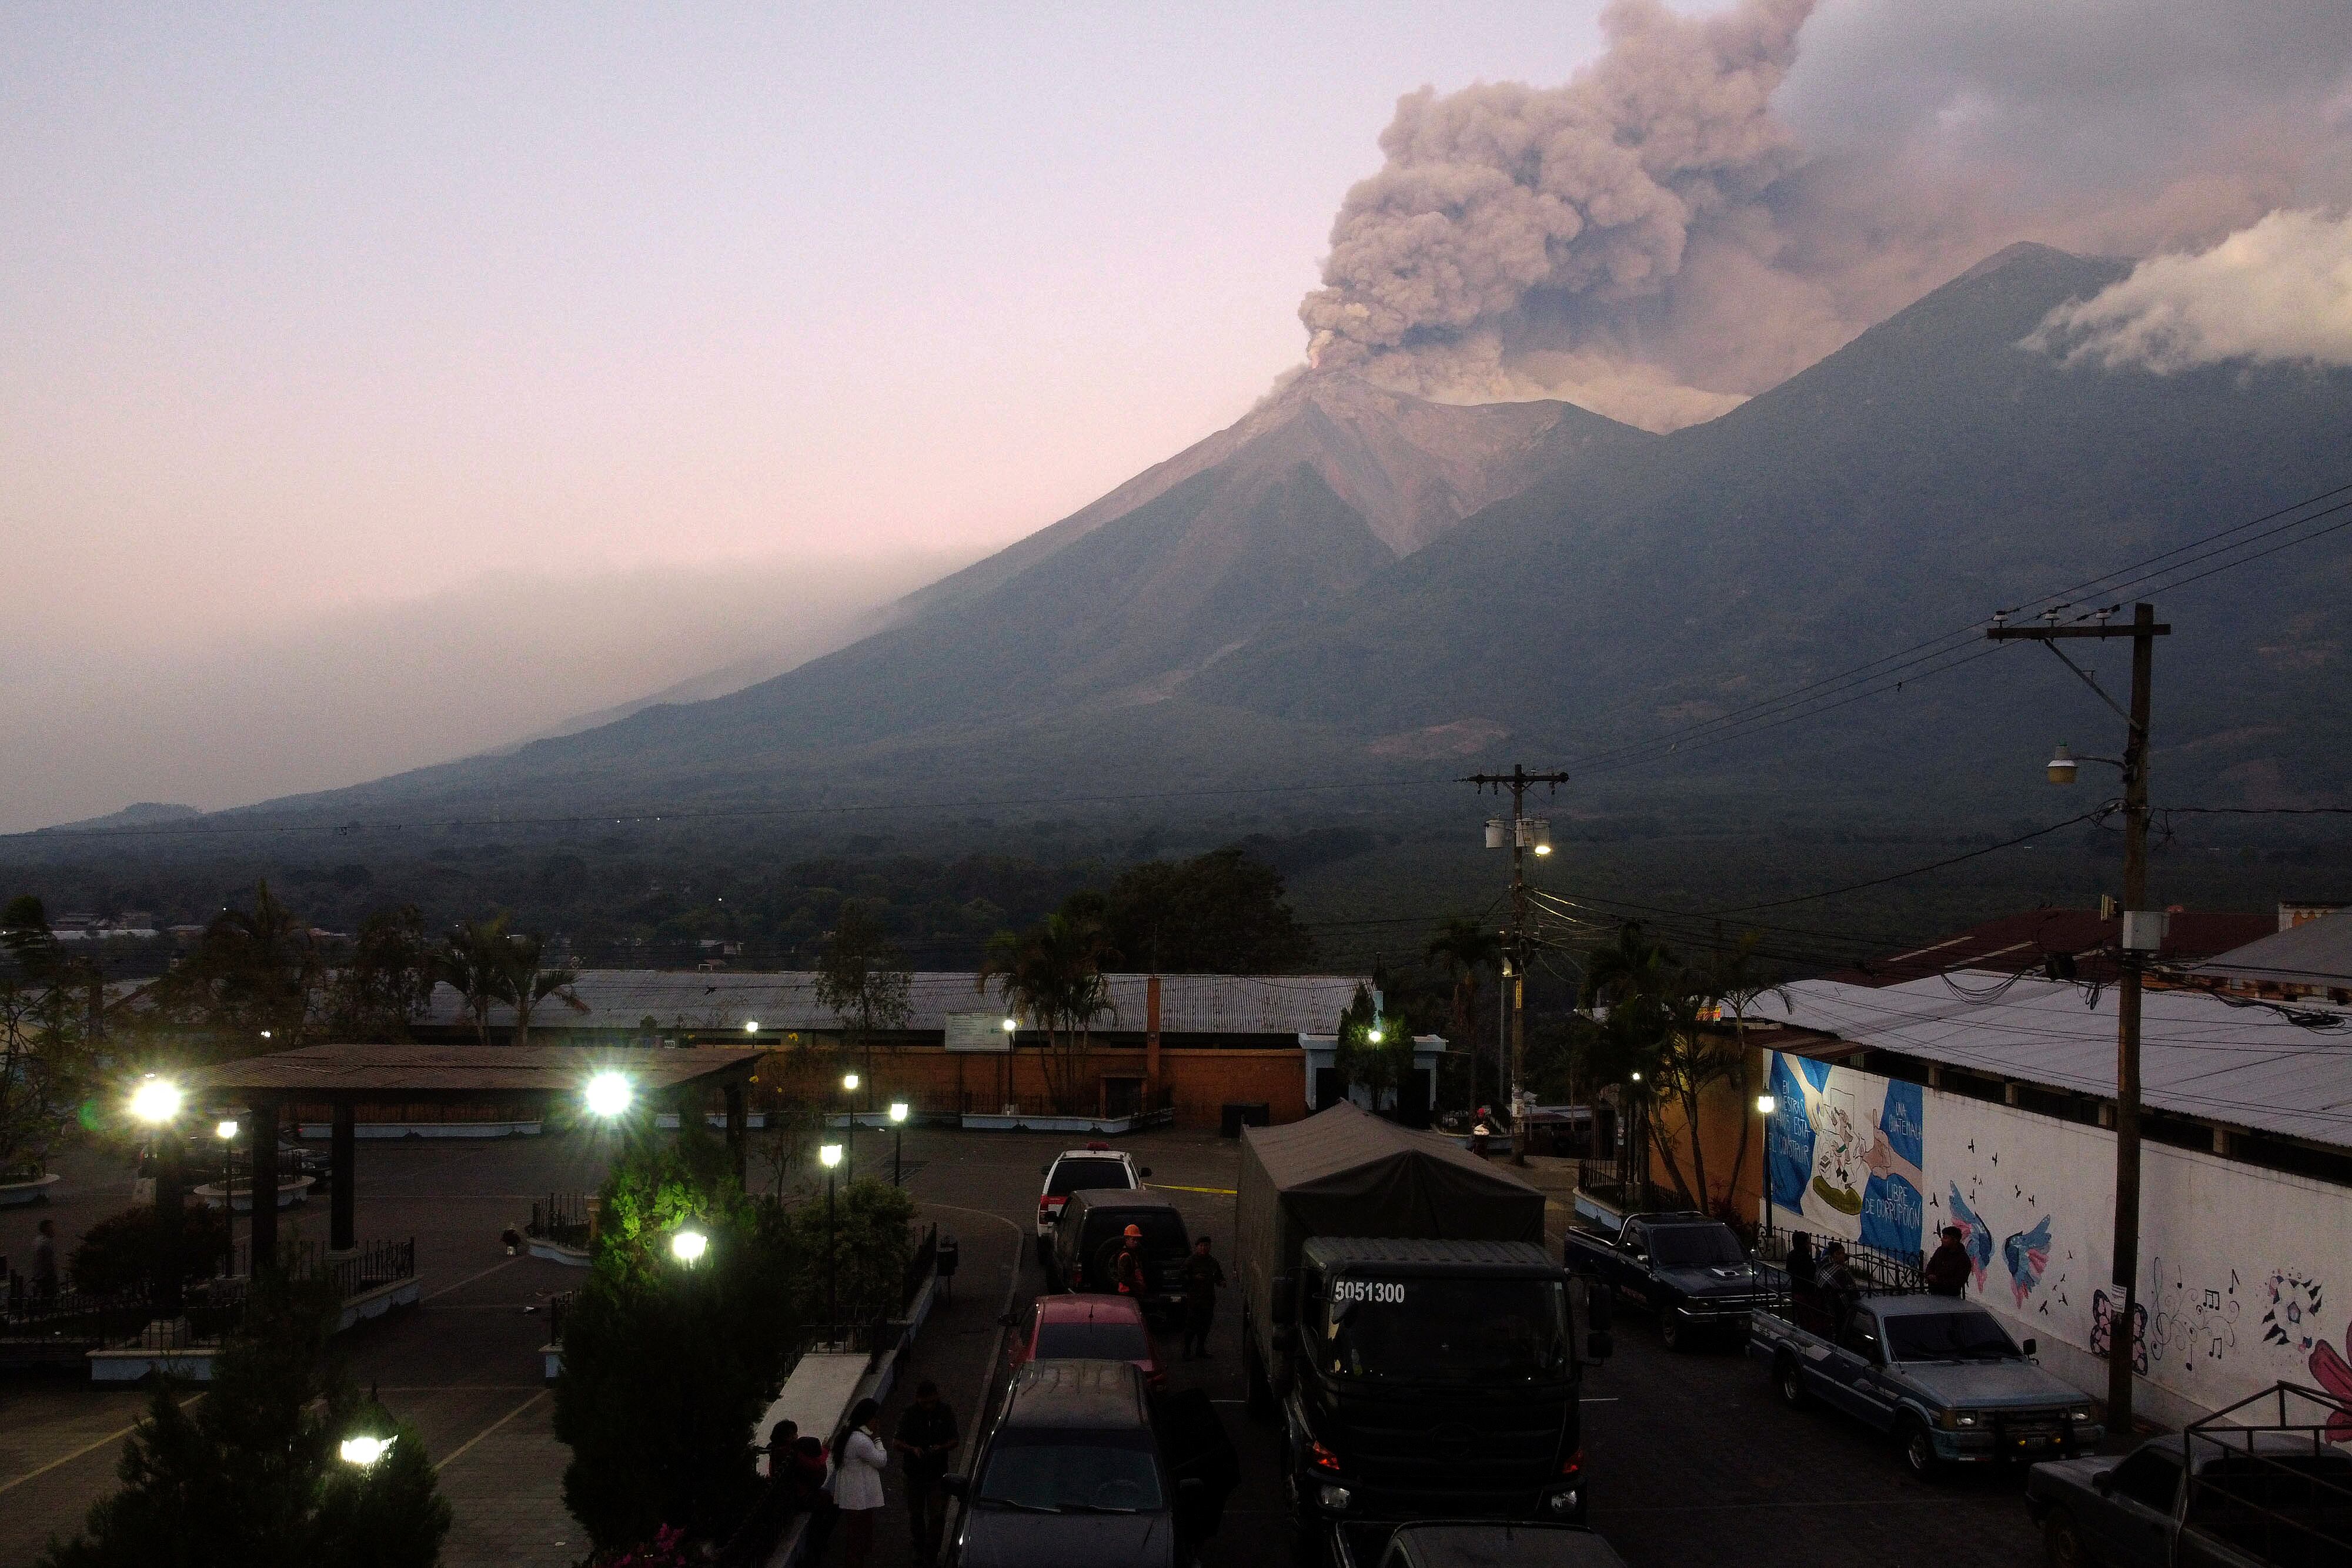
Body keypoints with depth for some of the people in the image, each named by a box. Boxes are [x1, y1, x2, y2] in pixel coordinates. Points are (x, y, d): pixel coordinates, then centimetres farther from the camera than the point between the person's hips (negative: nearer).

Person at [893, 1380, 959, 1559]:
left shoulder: (946, 1412, -5)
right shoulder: (909, 1415, -7)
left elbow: (956, 1441, 0)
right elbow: (897, 1443, -5)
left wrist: (941, 1447, -20)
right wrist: (912, 1449, -25)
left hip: (938, 1474, -1)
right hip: (914, 1474, 1)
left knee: (937, 1516, -4)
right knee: (915, 1516, 12)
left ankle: (930, 1555, 6)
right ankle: (920, 1550, 31)